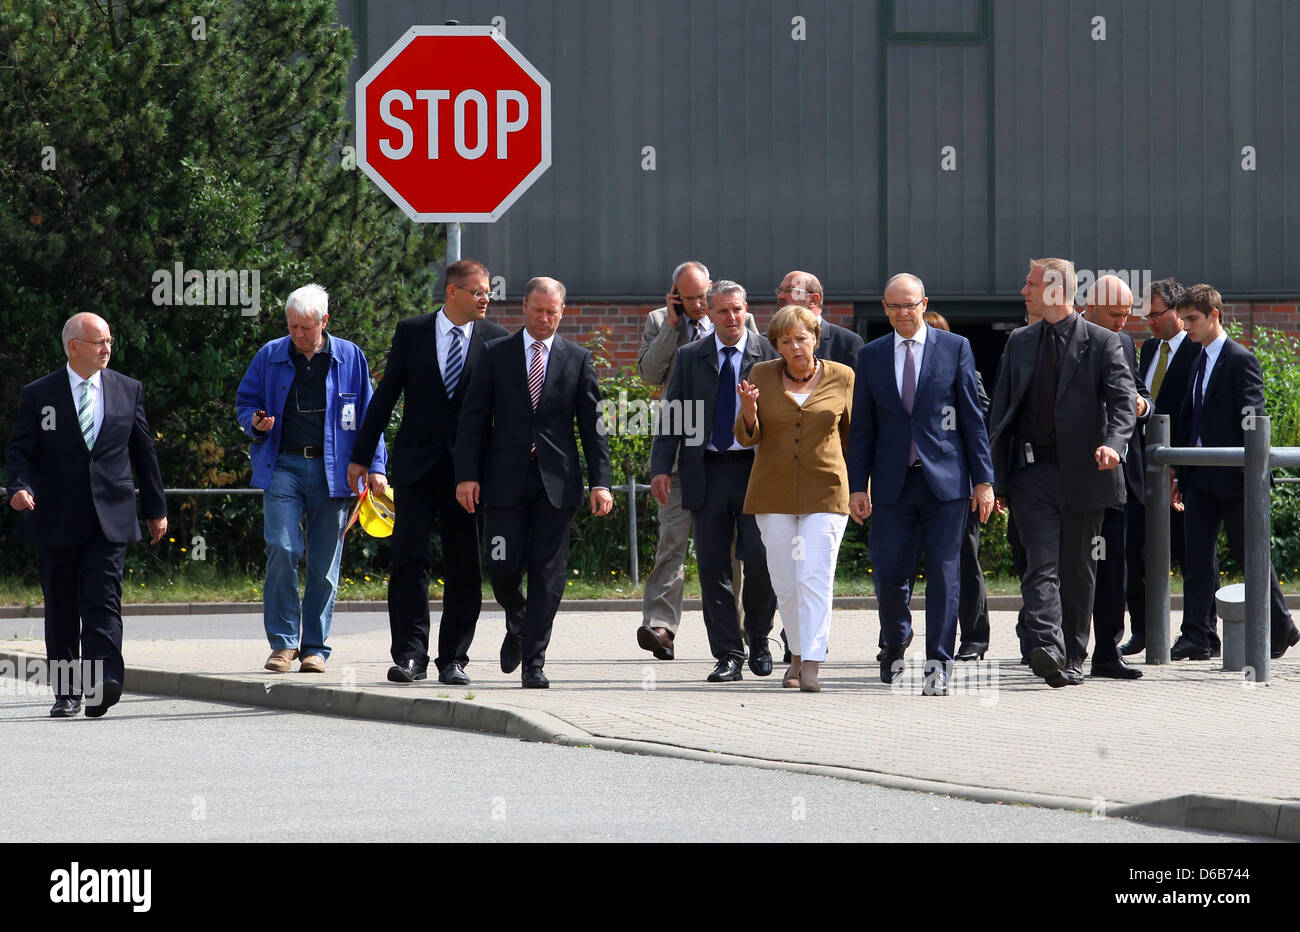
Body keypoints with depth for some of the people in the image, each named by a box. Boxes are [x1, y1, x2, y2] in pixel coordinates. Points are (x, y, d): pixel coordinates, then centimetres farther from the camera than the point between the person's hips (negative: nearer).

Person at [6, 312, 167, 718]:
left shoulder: (128, 390, 9)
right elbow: (20, 451, 2)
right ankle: (66, 692, 13)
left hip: (110, 517, 0)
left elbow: (144, 451, 15)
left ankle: (102, 684, -24)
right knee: (61, 607, 5)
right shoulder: (38, 395, 3)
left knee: (102, 600, -13)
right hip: (57, 521, 0)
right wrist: (21, 487, -19)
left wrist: (156, 509, 16)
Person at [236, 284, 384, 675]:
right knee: (282, 549, -14)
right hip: (283, 467, 0)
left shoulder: (350, 358, 6)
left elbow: (367, 416, 9)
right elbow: (245, 402, 17)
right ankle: (283, 642, -5)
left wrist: (374, 467, 3)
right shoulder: (270, 357, 8)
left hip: (331, 470, 0)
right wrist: (256, 423, -6)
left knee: (324, 563, 2)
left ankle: (315, 647, 10)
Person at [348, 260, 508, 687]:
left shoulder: (497, 340, 4)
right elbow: (385, 396, 7)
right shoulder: (411, 332, 4)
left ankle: (453, 660, 10)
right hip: (416, 464, -1)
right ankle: (410, 655, -5)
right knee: (410, 559, -8)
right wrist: (362, 457, 6)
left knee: (466, 568, 3)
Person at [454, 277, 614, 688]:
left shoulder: (578, 359, 7)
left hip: (556, 482, 0)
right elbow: (474, 418, 3)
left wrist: (600, 481, -3)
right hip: (505, 481, 0)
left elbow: (592, 424, 5)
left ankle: (534, 663, 3)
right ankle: (518, 624, 27)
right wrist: (467, 474, -6)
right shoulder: (496, 354, 5)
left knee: (547, 576, -2)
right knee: (502, 568, -4)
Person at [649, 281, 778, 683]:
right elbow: (672, 414, 8)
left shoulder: (769, 354, 3)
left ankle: (758, 639, 13)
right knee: (712, 566, 1)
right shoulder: (690, 357, 10)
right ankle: (728, 655, 7)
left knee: (759, 558, -10)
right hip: (707, 471, 2)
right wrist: (661, 467, -2)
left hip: (755, 469, -2)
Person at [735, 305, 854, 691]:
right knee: (784, 583, 5)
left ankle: (811, 665, -17)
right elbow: (746, 438, 1)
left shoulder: (840, 378, 1)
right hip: (774, 492, 2)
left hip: (825, 491, -2)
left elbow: (853, 436, 11)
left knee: (815, 579, -13)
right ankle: (797, 654, 22)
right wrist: (750, 410, -20)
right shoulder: (763, 375, 3)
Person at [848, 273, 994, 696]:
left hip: (945, 479, -2)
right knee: (889, 572, 0)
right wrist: (857, 485, 4)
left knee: (944, 572, -4)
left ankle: (939, 664, 1)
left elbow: (972, 417, 3)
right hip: (892, 483, 2)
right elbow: (862, 427, 11)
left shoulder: (955, 348, 3)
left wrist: (983, 479, -1)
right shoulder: (871, 356, 9)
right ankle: (895, 644, 26)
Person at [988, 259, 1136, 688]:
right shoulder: (1019, 342, 14)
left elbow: (1124, 399, -7)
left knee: (1077, 569, 7)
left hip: (1082, 472, -2)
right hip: (1032, 471, 2)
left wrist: (1113, 443, -27)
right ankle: (1045, 648, -28)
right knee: (1041, 561, -13)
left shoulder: (1101, 343, 1)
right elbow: (1000, 407, 15)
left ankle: (1072, 657, 17)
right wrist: (994, 474, 8)